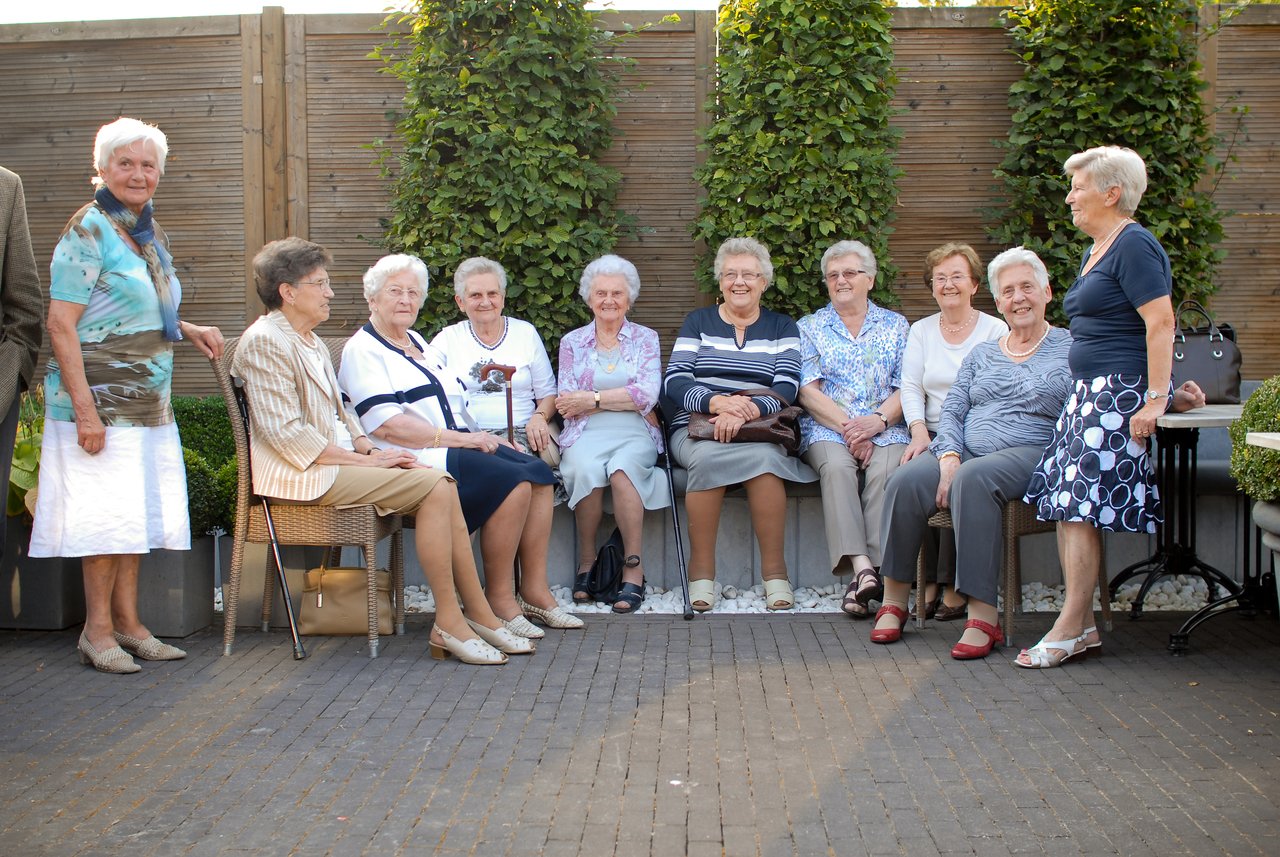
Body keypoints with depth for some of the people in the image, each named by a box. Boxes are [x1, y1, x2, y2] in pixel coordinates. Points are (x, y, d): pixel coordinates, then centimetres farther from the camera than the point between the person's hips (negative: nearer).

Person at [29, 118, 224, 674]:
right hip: (101, 396, -8)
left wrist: (187, 330, 9)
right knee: (108, 512, -5)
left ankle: (128, 623, 18)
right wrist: (84, 408, -21)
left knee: (139, 511, 9)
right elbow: (61, 324, -15)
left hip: (149, 399, 8)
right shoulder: (88, 231, -10)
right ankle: (98, 629, 7)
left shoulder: (151, 233, 14)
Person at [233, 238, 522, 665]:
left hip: (338, 460, 9)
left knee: (440, 484, -9)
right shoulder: (265, 341, -10)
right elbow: (287, 434, -18)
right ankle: (449, 623, -17)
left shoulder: (309, 340, 21)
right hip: (303, 474, -9)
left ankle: (478, 613, -8)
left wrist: (369, 448, 3)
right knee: (433, 484, -21)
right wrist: (364, 460, -16)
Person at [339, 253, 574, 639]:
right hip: (414, 459, -8)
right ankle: (499, 600, -16)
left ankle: (534, 590, -8)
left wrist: (481, 435, 7)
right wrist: (460, 438, -17)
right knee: (513, 483, -25)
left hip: (456, 444, 9)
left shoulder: (420, 344, 24)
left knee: (540, 474, -12)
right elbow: (388, 426, -16)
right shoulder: (363, 350, -4)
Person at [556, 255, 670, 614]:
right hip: (586, 436, 1)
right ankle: (586, 561, -18)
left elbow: (648, 394, -3)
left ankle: (633, 567, -28)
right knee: (586, 470, -34)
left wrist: (593, 398, -7)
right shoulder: (572, 342, 16)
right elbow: (567, 405, 4)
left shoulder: (645, 339, 13)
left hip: (635, 436, 0)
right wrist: (626, 399, -3)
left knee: (622, 469, -35)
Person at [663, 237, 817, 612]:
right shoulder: (697, 322, 15)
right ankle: (702, 570, -27)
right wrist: (717, 402, -20)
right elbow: (674, 383, 1)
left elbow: (787, 388, -1)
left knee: (763, 457, -35)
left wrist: (747, 411, -22)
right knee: (707, 457, -36)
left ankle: (774, 571, -27)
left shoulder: (782, 328, 15)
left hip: (760, 431, 0)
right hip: (696, 430, 0)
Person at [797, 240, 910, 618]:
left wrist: (878, 420, -15)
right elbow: (807, 391, 1)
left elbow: (906, 389, 6)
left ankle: (875, 568, -41)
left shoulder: (895, 325, 16)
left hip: (884, 428, 1)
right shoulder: (809, 327, 14)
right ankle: (862, 568, -45)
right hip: (826, 428, -1)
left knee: (885, 469, -33)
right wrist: (847, 426, -13)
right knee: (837, 466, -34)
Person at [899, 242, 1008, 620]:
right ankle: (930, 579, -21)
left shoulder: (995, 330, 8)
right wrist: (919, 431, -13)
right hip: (933, 435, 2)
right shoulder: (921, 331, 18)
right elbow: (911, 387, 8)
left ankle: (953, 584, -22)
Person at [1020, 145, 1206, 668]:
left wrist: (1156, 398, -23)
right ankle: (1082, 625, 6)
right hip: (1089, 395, 10)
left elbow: (1161, 322, -18)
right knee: (1063, 505, 3)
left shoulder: (1134, 246, -11)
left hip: (1121, 394, -10)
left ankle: (1071, 629, -6)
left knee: (1080, 506, -11)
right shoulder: (1096, 251, 20)